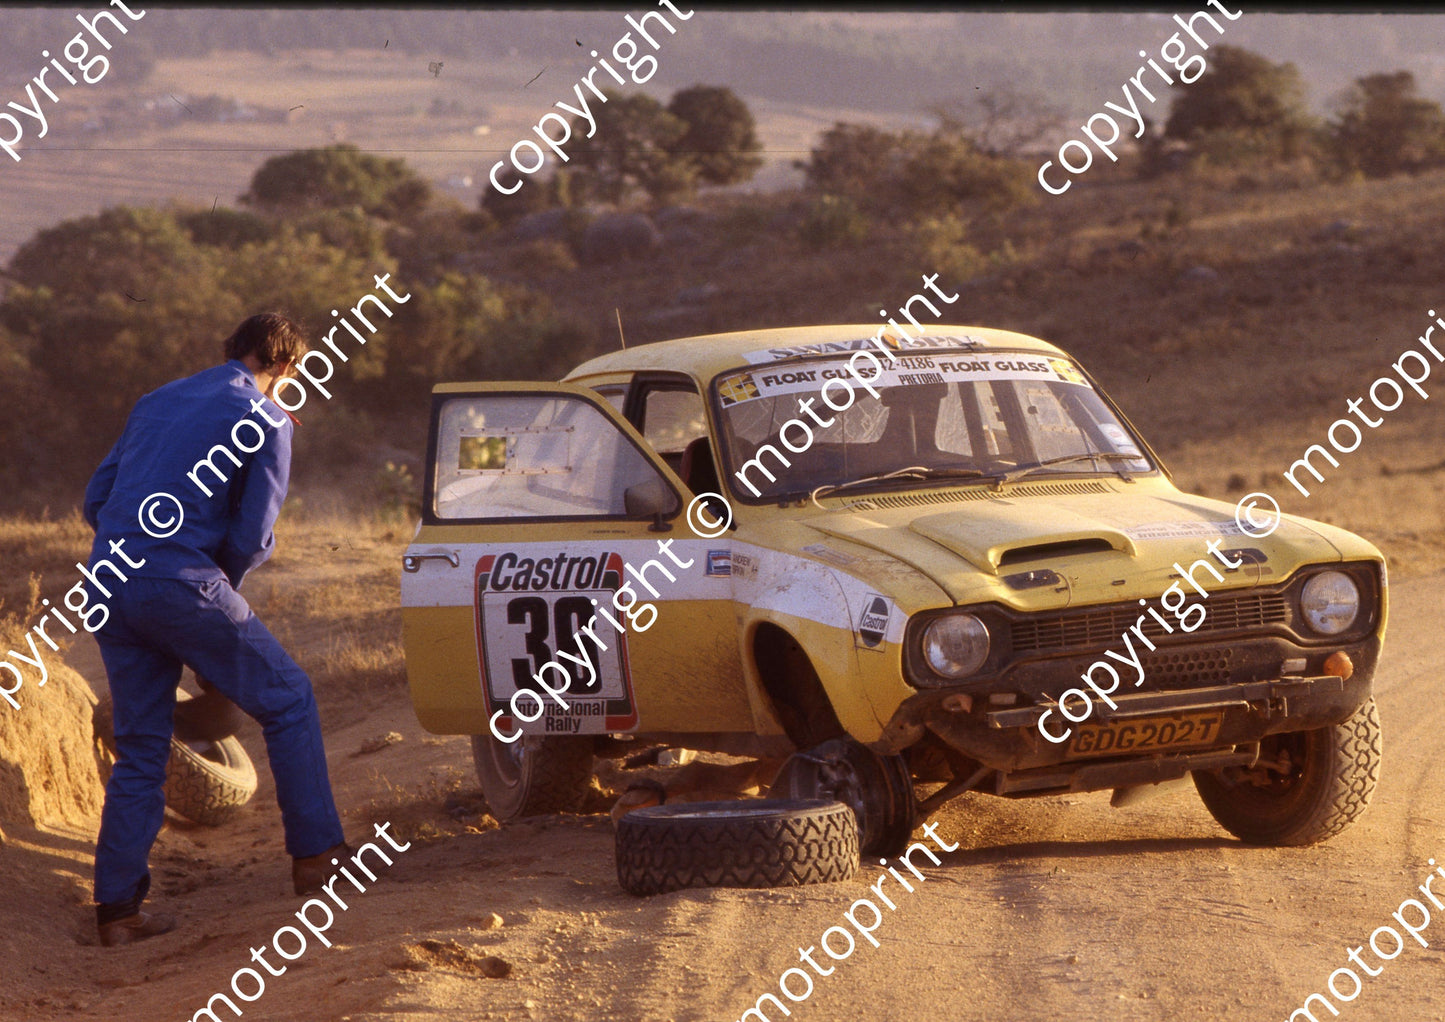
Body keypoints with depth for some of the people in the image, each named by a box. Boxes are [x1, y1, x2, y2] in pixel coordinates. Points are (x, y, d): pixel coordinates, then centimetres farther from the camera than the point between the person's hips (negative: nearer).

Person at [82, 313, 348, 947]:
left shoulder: (158, 402, 21)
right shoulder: (268, 420, 2)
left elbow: (95, 500, 20)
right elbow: (252, 537, -4)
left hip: (109, 584, 6)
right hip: (184, 585, -6)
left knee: (140, 750, 12)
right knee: (287, 701, 12)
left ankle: (116, 906, 6)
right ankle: (315, 856, 12)